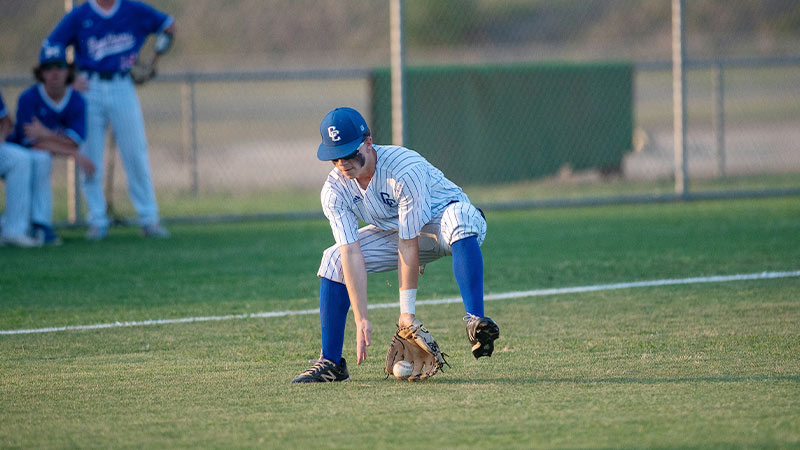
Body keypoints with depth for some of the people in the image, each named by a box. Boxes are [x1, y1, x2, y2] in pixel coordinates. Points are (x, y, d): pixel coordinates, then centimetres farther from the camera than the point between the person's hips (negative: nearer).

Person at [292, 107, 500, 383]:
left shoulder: (404, 170, -34)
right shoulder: (334, 191, -18)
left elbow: (408, 247, -32)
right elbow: (352, 254, -24)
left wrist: (407, 310, -30)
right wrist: (361, 319, -31)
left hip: (443, 219, -6)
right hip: (395, 233, 6)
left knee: (459, 220, -41)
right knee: (333, 261, -12)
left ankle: (475, 321, -50)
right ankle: (330, 364, -6)